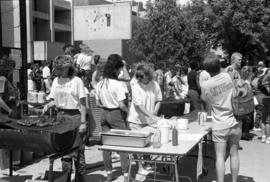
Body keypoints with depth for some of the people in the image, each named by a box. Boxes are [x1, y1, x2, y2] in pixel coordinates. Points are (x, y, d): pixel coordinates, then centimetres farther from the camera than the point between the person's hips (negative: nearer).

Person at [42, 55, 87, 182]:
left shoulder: (76, 81, -7)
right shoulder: (56, 81, 8)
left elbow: (82, 103, -8)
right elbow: (54, 99, 16)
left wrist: (83, 122, -13)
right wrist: (48, 105, -7)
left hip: (74, 116, -5)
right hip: (61, 115, 5)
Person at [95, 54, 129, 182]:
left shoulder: (99, 84, 3)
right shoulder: (118, 84, -17)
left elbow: (98, 103, 9)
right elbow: (121, 105, -18)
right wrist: (128, 111, -1)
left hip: (105, 115, 6)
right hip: (117, 115, -6)